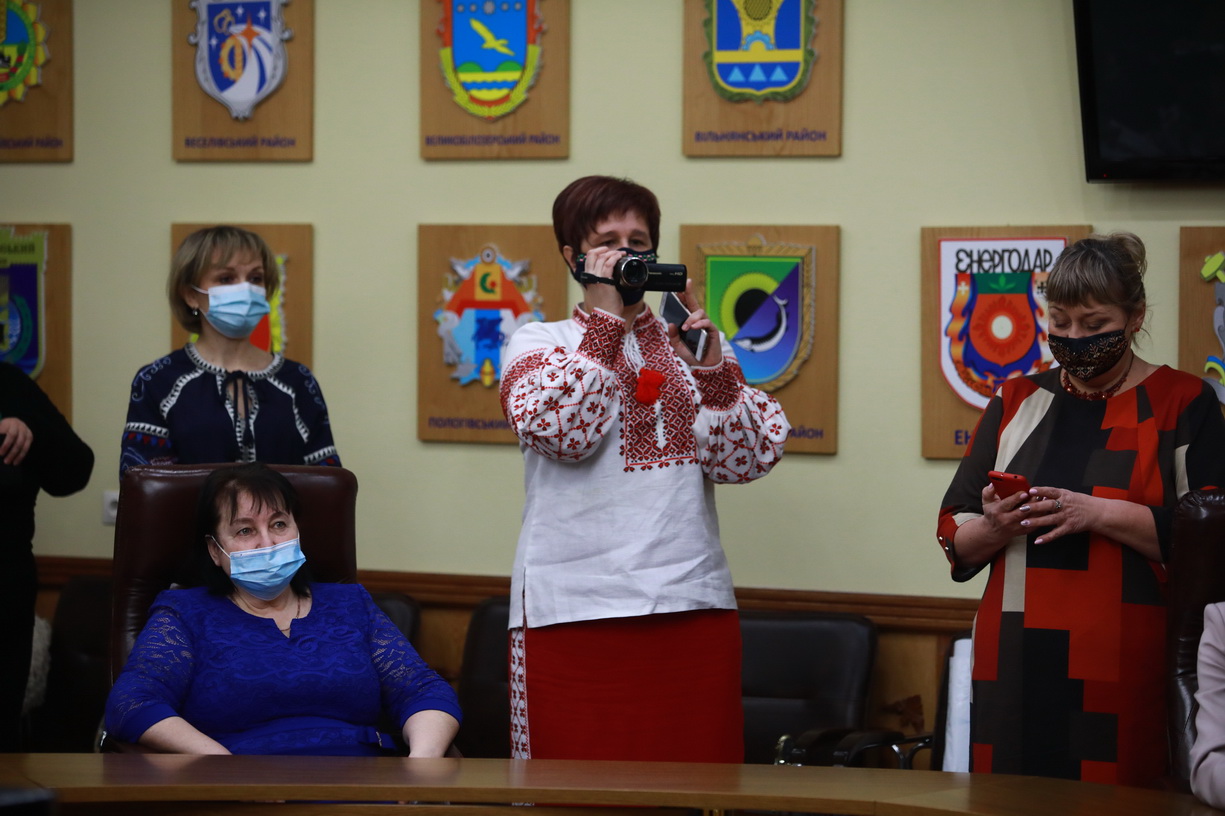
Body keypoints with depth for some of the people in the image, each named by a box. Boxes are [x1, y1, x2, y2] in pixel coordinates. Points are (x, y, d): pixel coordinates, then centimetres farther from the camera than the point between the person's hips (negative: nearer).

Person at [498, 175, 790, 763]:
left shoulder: (693, 341, 15)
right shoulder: (538, 344, 8)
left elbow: (749, 459, 2)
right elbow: (560, 431, -13)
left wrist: (709, 366, -13)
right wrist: (607, 318, -9)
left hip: (693, 603, 3)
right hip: (575, 611, -3)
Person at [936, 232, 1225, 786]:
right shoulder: (1017, 402, 14)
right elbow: (955, 542, 14)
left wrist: (1101, 514, -15)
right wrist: (995, 529, -8)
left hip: (1125, 675, -3)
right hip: (1015, 671, 3)